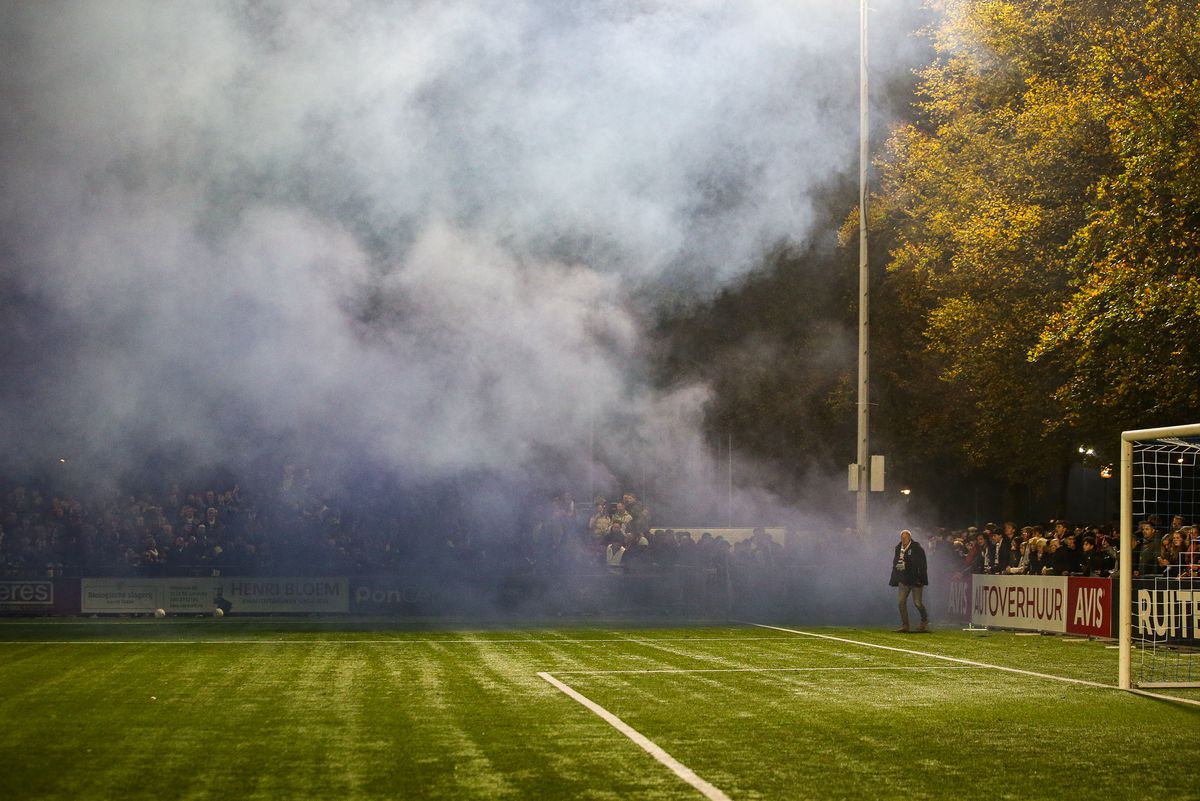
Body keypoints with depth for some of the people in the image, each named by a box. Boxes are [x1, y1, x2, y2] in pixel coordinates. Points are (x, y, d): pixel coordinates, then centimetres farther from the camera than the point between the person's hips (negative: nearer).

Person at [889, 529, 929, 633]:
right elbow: (895, 565, 16)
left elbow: (922, 565, -10)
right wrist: (894, 580, 13)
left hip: (915, 580, -5)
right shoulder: (898, 548, 10)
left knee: (917, 603, -5)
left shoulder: (916, 548, -7)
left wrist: (921, 579, -16)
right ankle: (904, 626, 1)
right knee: (901, 602, -5)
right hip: (903, 580, 5)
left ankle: (925, 621, 22)